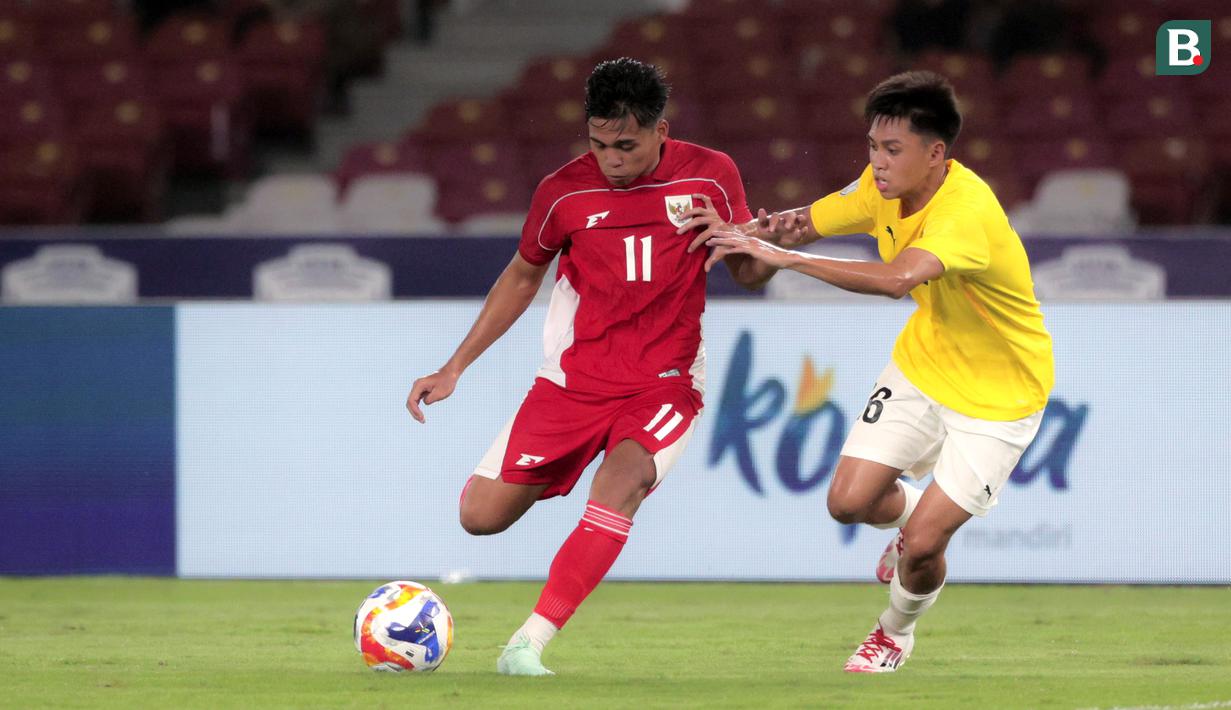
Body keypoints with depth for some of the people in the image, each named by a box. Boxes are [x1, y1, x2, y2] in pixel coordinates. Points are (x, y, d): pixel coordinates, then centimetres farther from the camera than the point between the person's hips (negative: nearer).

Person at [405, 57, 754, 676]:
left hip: (665, 383, -2)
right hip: (573, 380, 2)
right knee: (481, 517, -8)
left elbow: (745, 269, 8)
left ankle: (525, 648, -31)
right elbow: (521, 277, 12)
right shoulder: (564, 191, -5)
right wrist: (454, 367, 8)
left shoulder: (711, 177, -6)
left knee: (622, 479, -32)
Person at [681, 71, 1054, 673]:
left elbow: (897, 278, -53)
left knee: (922, 545, -9)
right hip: (923, 366, 6)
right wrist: (749, 238, -22)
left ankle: (897, 632, 25)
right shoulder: (882, 188, -12)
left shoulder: (968, 209, -36)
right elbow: (804, 223, 2)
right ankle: (914, 516, 34)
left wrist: (783, 256, -49)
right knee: (849, 501, -2)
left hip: (999, 394, -6)